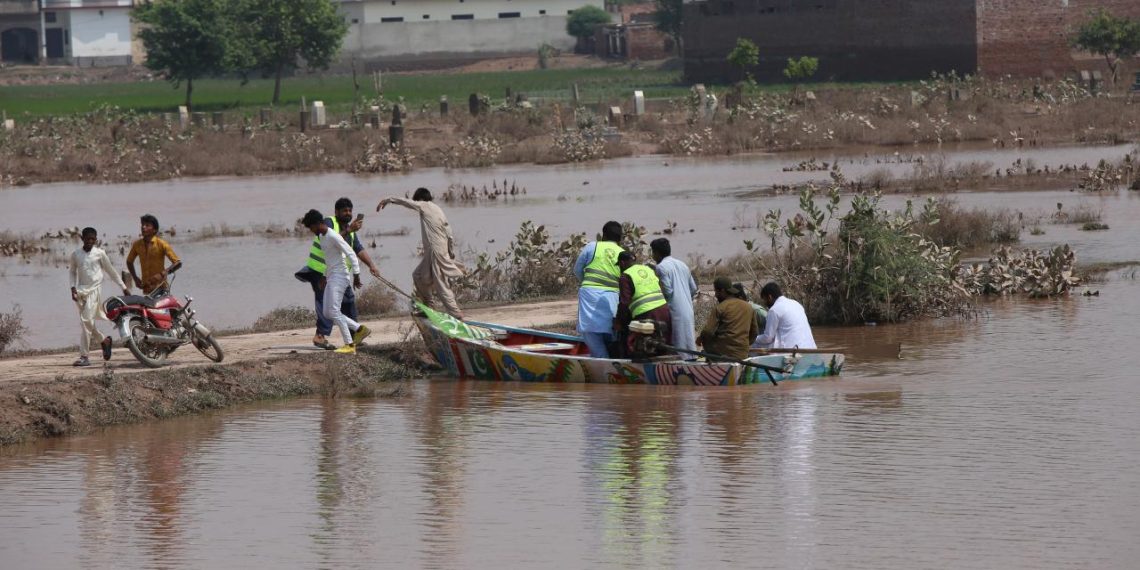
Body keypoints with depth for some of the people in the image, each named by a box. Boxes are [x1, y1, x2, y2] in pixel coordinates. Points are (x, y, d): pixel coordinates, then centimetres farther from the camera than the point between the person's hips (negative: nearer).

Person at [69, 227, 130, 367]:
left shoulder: (99, 253, 0)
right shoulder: (76, 254, 6)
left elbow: (111, 271, 8)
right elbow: (72, 271, 18)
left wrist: (123, 287, 12)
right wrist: (73, 288, 3)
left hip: (95, 289, -4)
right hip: (81, 290, 4)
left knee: (86, 321, -15)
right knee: (85, 322, 7)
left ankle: (84, 356, -15)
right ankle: (104, 340, 33)